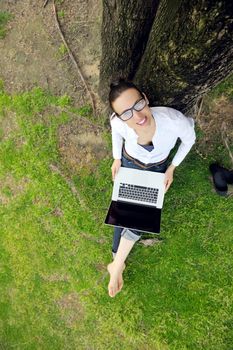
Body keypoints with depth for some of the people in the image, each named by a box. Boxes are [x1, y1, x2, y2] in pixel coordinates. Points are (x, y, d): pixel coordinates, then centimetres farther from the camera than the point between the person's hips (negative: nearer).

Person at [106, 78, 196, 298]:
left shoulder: (173, 120, -40)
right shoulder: (118, 122, -33)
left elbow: (189, 139, -14)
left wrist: (172, 168, -10)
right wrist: (117, 158, -3)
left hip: (157, 169, -1)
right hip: (129, 163, 1)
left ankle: (116, 265, 10)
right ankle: (118, 261, 22)